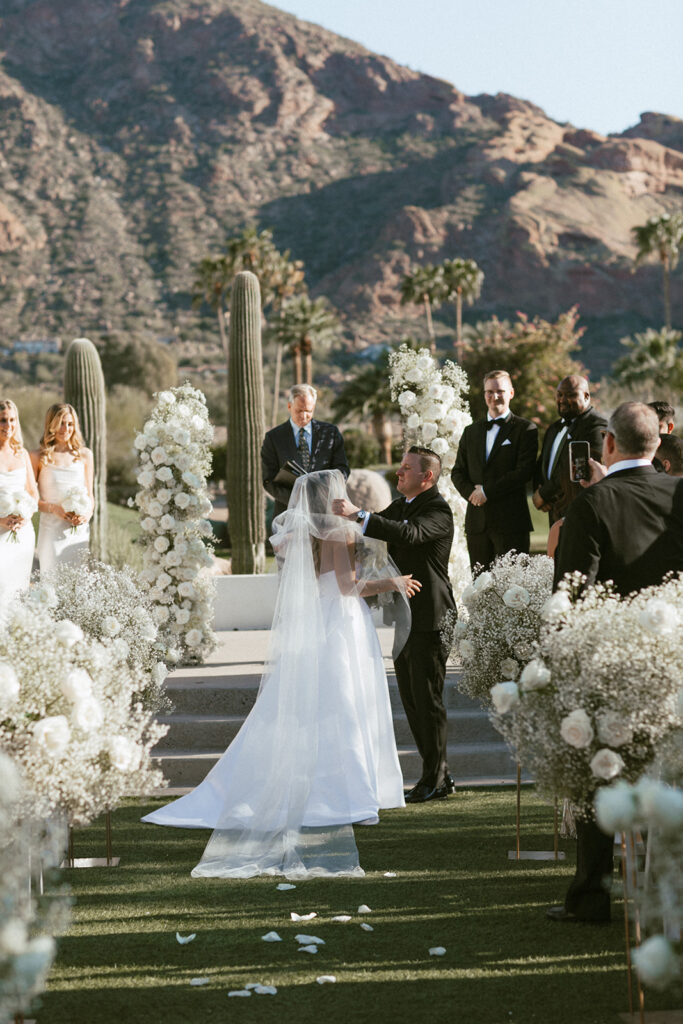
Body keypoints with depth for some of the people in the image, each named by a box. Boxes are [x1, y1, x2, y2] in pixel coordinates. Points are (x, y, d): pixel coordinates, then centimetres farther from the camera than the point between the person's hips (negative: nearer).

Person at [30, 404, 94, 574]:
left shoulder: (85, 455, 8)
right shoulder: (38, 457, -1)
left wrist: (88, 513, -6)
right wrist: (53, 508, -15)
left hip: (79, 530, 3)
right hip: (52, 531, -3)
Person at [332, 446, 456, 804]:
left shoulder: (437, 509, -13)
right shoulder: (400, 505, 16)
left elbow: (408, 533, -31)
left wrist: (357, 514, -37)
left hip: (428, 617, -9)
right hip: (404, 616, 9)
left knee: (427, 697, -5)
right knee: (411, 697, 12)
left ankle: (433, 780, 3)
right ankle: (437, 774, 20)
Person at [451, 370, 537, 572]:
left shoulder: (525, 429, 1)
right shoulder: (471, 431, 18)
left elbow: (524, 472, -10)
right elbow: (457, 472, 16)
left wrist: (487, 491, -12)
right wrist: (471, 492, -6)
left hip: (510, 521, -5)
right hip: (477, 521, 5)